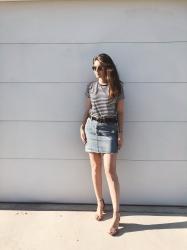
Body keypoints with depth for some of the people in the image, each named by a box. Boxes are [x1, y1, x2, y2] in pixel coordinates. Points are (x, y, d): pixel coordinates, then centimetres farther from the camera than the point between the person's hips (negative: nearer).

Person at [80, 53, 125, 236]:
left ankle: (116, 214, -1)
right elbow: (87, 110, 12)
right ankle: (100, 203, 26)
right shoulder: (90, 87, 7)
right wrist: (82, 127, 2)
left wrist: (121, 133, -4)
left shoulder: (117, 87, 0)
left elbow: (120, 112, 1)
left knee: (110, 170, -9)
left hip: (110, 129, -3)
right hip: (92, 127, 4)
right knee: (95, 169, 8)